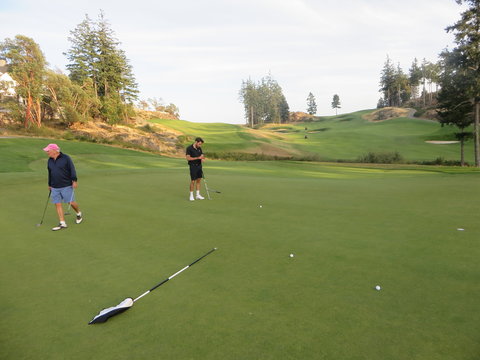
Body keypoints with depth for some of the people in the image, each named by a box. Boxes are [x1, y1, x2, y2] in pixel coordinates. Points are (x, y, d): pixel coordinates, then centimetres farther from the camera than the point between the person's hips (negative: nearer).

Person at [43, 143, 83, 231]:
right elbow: (50, 173, 19)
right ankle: (62, 224, 5)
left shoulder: (66, 158, -7)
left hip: (66, 186, -5)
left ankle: (79, 214, 27)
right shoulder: (50, 160, 10)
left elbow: (72, 169, -8)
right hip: (55, 187, 5)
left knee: (71, 202, -3)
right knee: (58, 204, 0)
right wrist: (49, 184, 24)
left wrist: (74, 180, -15)